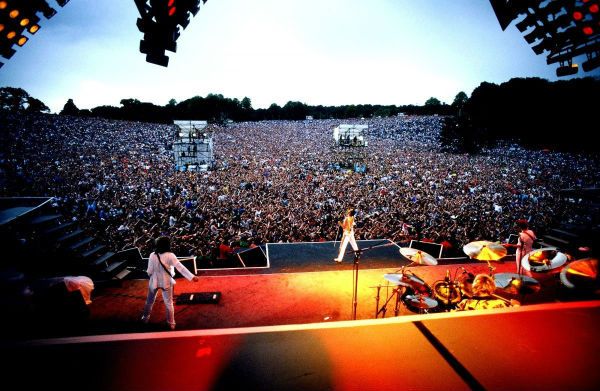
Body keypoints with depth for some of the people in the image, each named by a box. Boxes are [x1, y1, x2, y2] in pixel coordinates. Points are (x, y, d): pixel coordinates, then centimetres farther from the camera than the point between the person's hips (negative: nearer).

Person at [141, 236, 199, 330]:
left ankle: (145, 318, 44)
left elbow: (149, 271, -9)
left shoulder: (152, 255, -16)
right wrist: (192, 276, -27)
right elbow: (181, 267, -26)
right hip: (166, 282, -2)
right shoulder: (170, 256, -21)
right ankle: (171, 323, 21)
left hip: (154, 281, 2)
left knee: (150, 301, 26)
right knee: (169, 303, 14)